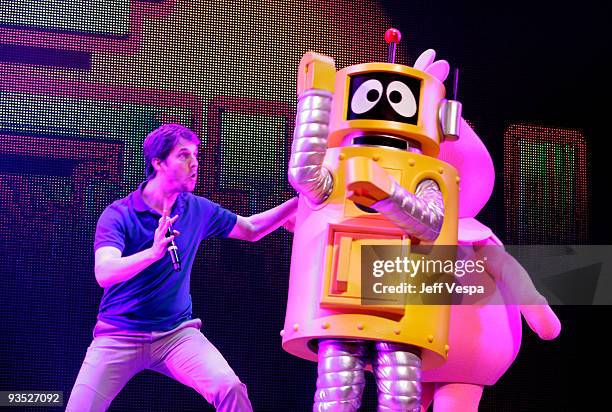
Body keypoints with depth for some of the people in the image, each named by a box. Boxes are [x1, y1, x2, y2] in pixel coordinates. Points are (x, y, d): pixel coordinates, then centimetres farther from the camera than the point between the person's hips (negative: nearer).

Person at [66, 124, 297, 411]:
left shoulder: (198, 210, 4)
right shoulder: (118, 215, -10)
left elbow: (251, 230, 20)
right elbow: (104, 273, -25)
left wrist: (299, 201, 9)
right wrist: (153, 252, -41)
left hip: (176, 332, 2)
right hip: (119, 335, -2)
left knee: (230, 388, -23)